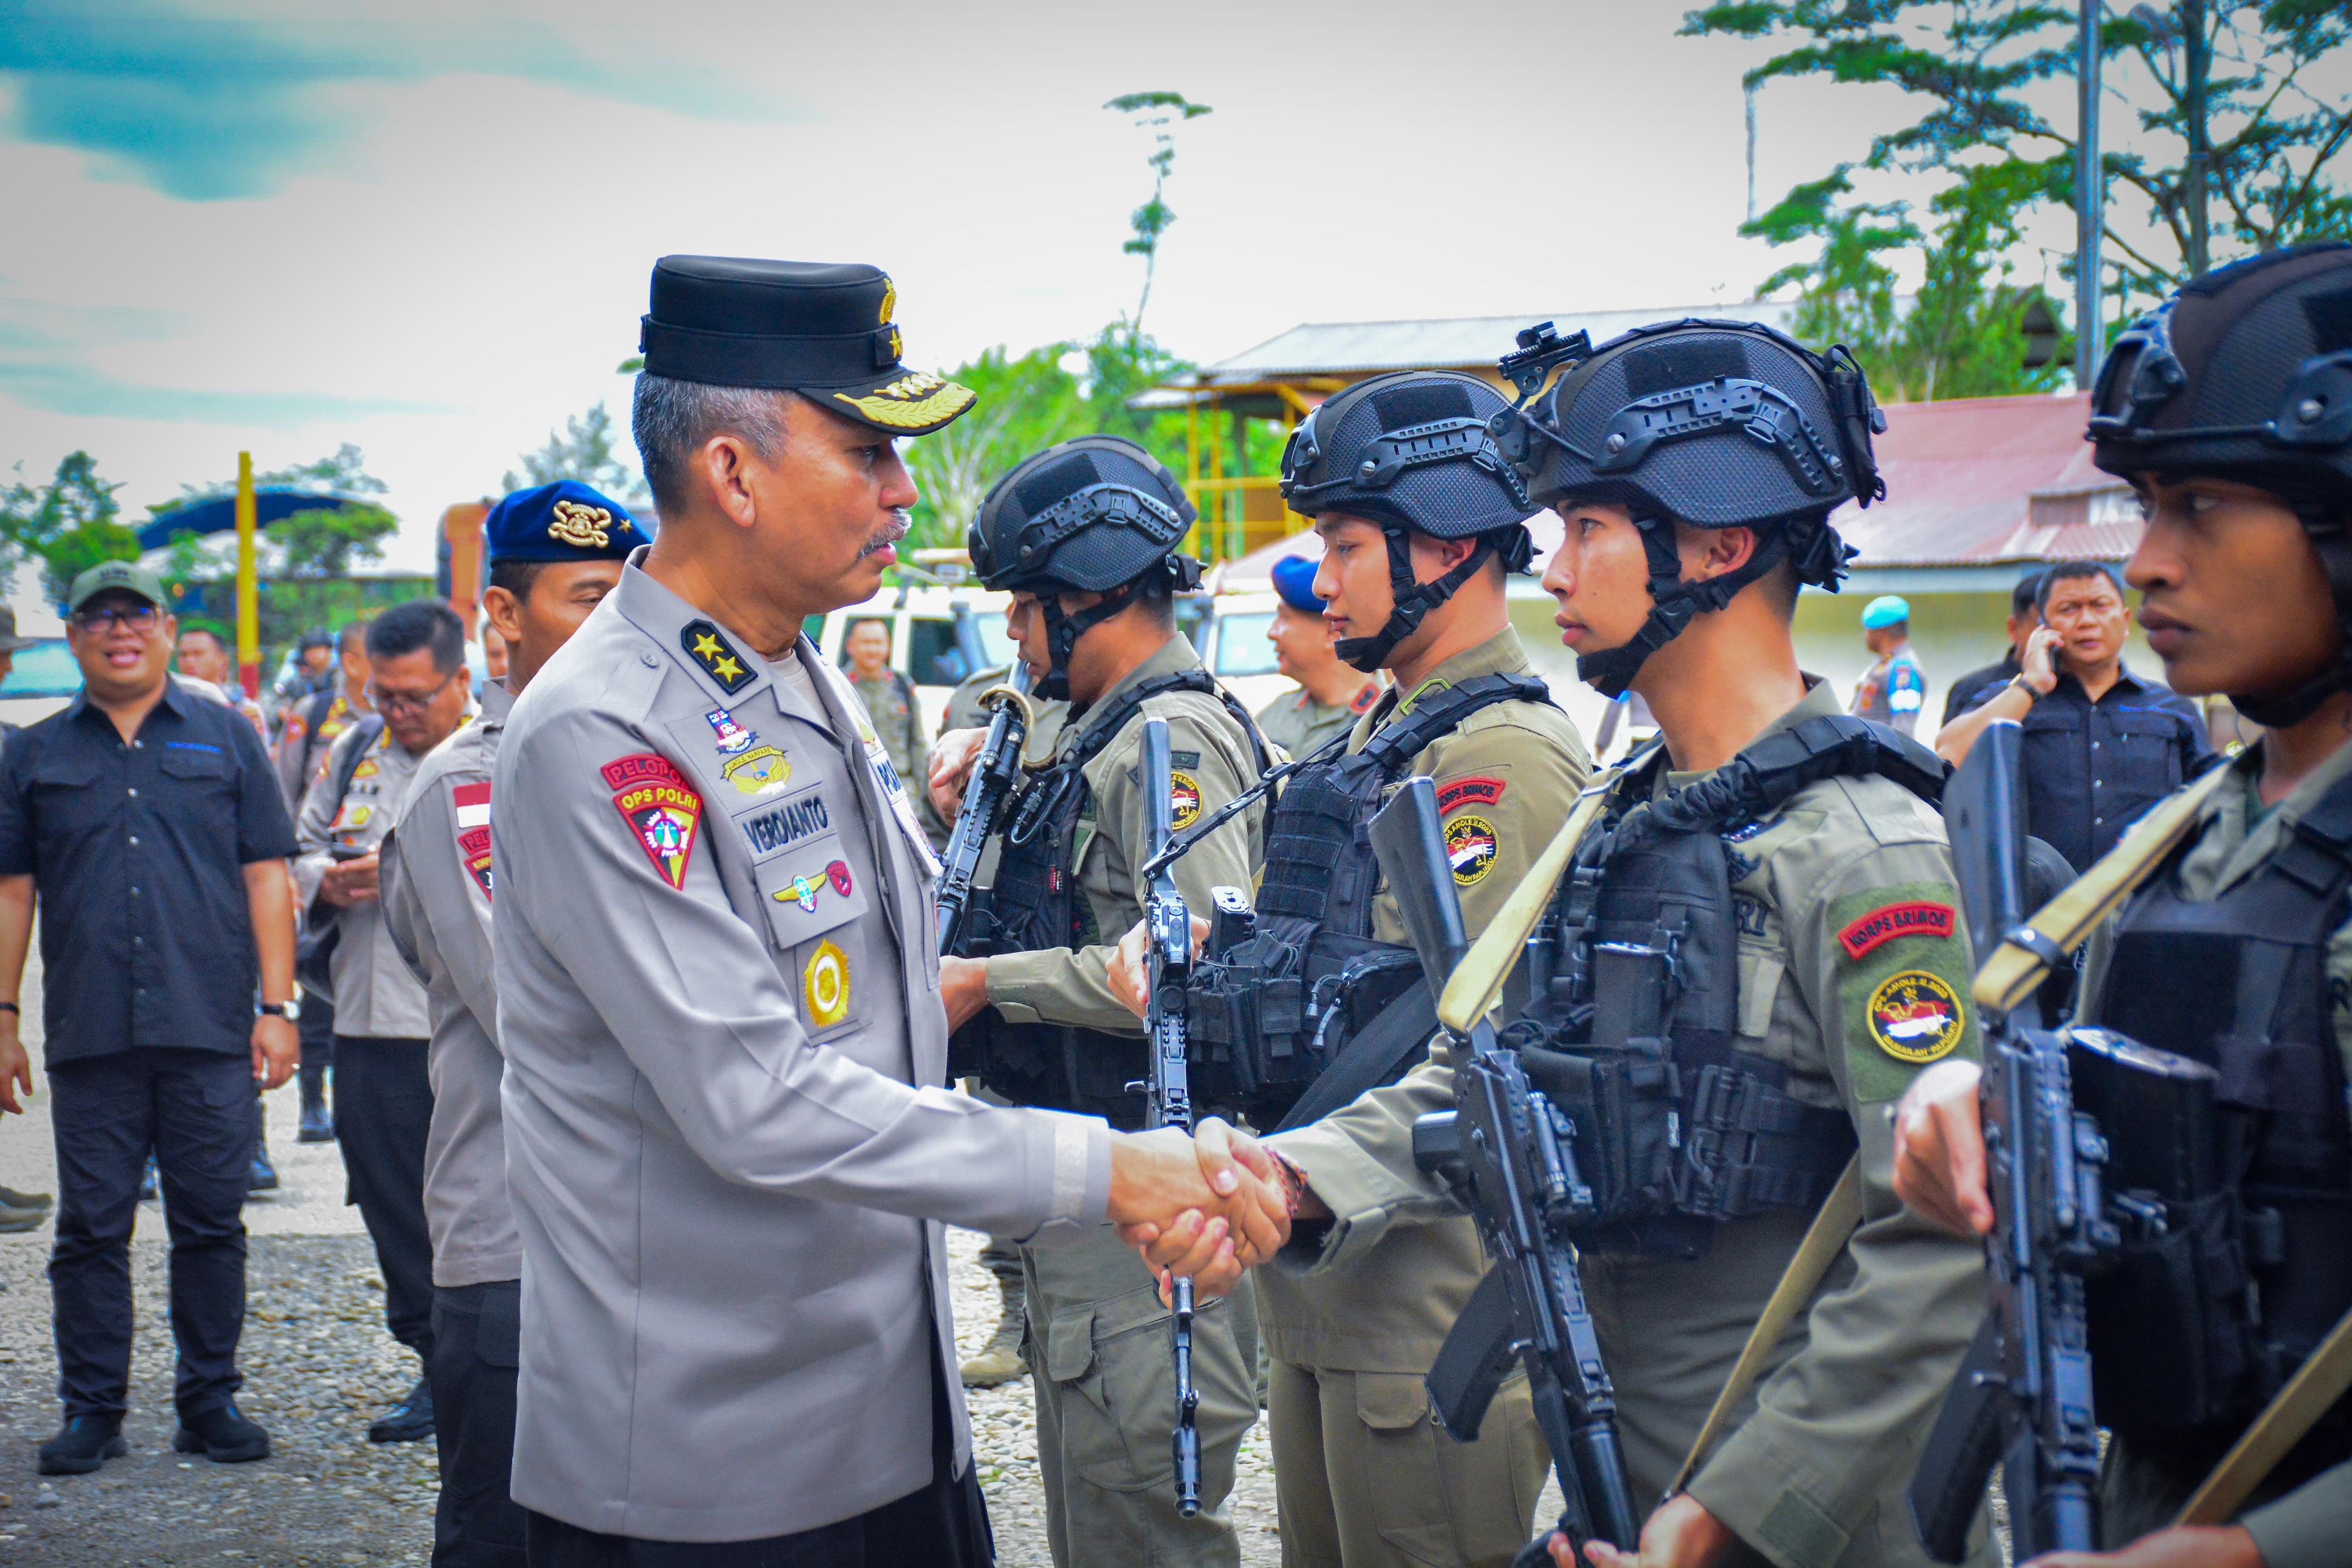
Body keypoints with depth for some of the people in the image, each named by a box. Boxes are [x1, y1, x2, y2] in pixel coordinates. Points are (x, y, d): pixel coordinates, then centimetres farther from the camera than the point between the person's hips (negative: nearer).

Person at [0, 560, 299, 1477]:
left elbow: (266, 876, 6)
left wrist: (276, 1006, -1)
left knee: (211, 1223, 4)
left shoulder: (225, 739, 8)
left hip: (211, 1030, -1)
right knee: (91, 1229, 5)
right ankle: (93, 1410, 14)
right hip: (88, 1035, 1)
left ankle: (211, 1402, 15)